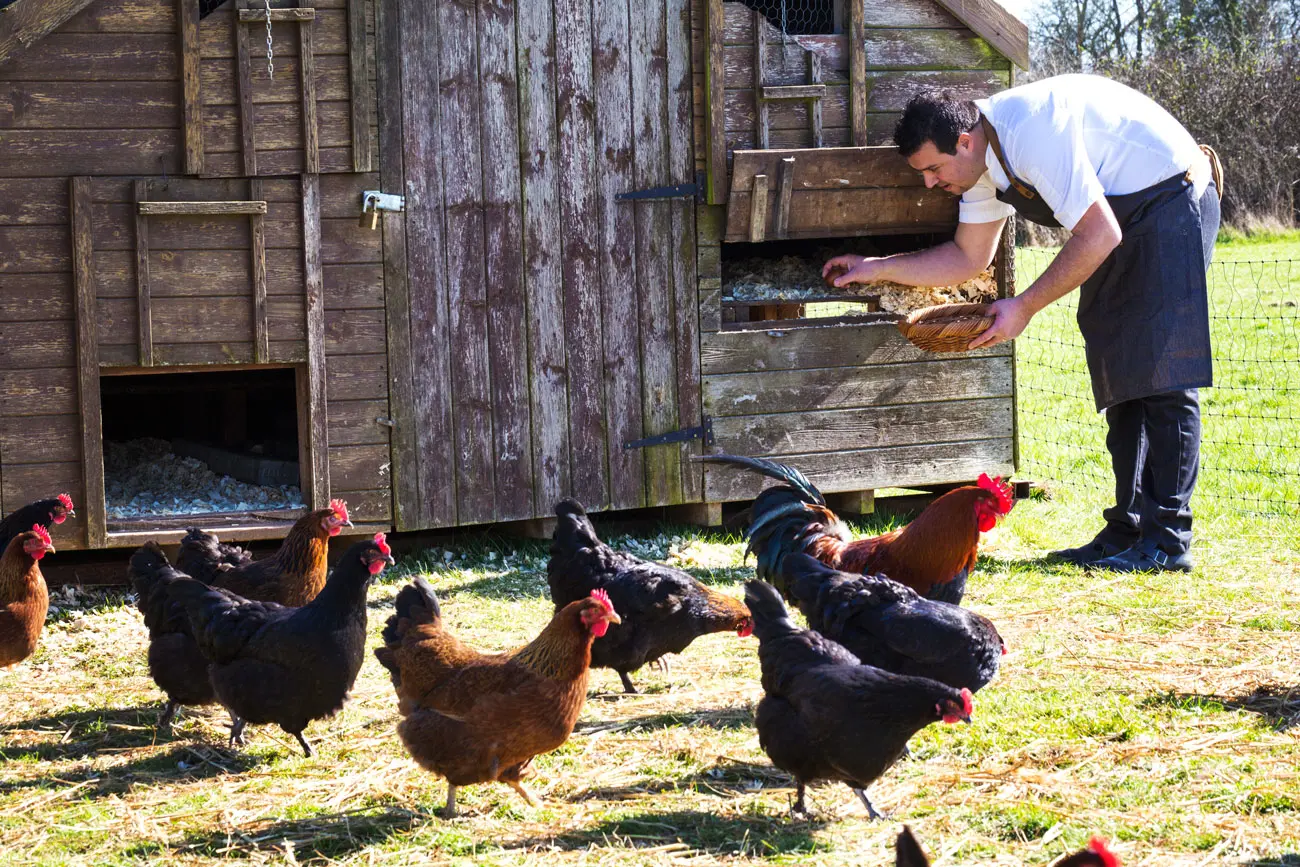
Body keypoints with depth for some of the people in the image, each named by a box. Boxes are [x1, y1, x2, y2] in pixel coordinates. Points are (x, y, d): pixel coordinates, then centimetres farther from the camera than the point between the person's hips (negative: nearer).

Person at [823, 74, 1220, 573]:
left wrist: (1025, 307, -22)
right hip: (1124, 215, 10)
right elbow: (970, 256, 14)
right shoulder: (983, 156, 1)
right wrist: (876, 269, 9)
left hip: (1170, 199, -10)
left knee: (1160, 372, -14)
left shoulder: (1032, 133, -29)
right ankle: (1127, 531, 7)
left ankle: (1167, 541, -16)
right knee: (1119, 373, 6)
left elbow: (1098, 237, -28)